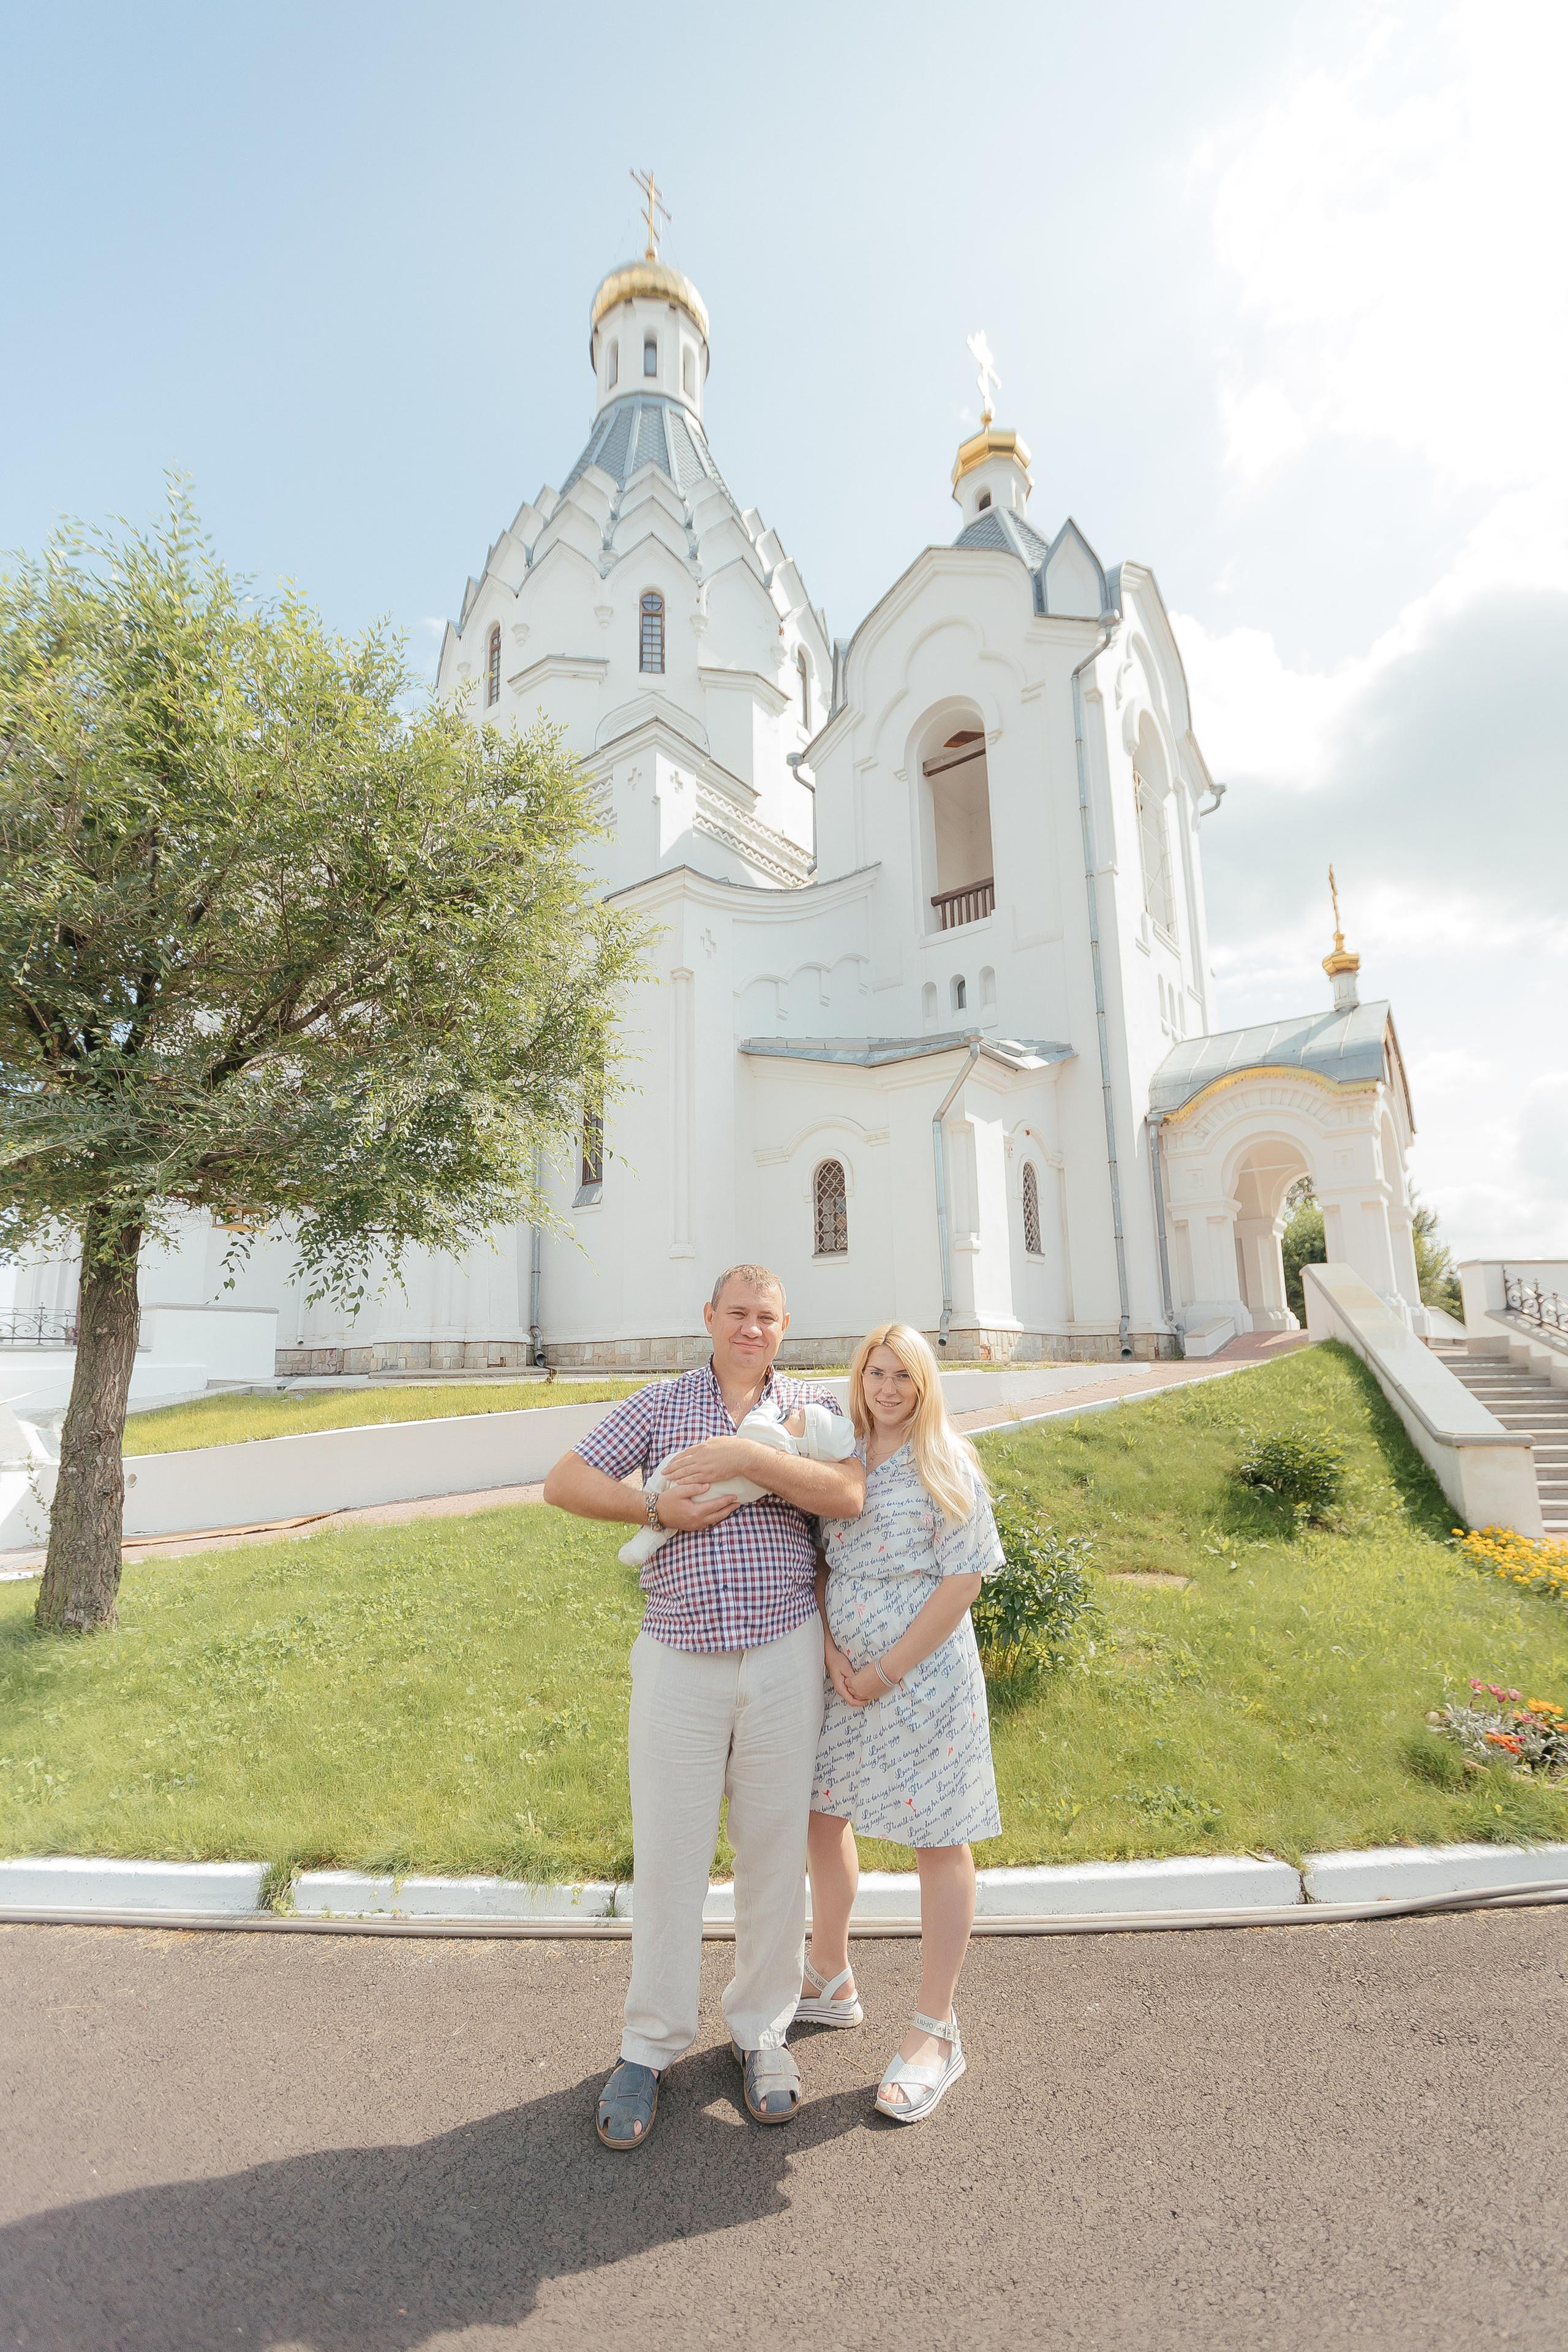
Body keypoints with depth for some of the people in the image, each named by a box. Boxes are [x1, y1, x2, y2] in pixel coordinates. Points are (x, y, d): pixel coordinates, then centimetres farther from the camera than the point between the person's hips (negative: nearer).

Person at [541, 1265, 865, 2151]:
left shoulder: (813, 1404, 3)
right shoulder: (658, 1405, 4)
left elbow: (849, 1495, -13)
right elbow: (564, 1482, 1)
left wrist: (748, 1454, -20)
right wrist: (658, 1507, -13)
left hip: (785, 1654, 0)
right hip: (678, 1658, 0)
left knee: (776, 1848, 13)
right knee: (668, 1853, 9)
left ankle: (763, 2030, 34)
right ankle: (652, 2046, 30)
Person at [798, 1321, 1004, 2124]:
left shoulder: (945, 1465, -11)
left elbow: (962, 1582, -14)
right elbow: (819, 1564, 6)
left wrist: (885, 1672, -13)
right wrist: (831, 1650, -8)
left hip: (923, 1677, -5)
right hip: (841, 1675, 6)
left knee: (938, 1841, 8)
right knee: (823, 1817, 18)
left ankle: (936, 2032, 28)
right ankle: (829, 1981, 42)